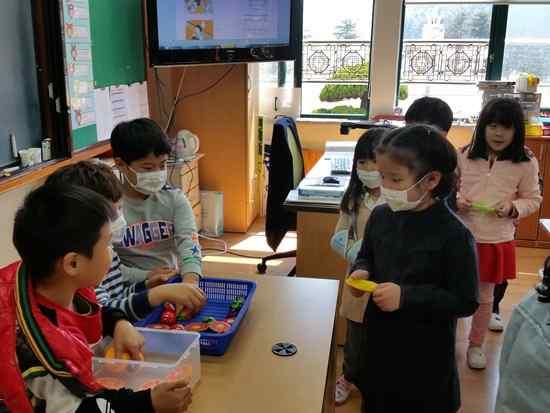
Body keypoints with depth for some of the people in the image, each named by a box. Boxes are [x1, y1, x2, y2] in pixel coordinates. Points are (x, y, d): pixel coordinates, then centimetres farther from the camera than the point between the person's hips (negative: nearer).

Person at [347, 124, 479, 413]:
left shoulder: (454, 235, -23)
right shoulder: (380, 216, -5)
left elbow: (466, 302, -19)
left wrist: (407, 296, -27)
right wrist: (360, 272, -10)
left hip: (425, 351, -5)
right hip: (379, 336, 5)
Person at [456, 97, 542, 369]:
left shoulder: (525, 163, -7)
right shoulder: (464, 156, -6)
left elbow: (533, 199, 2)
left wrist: (513, 208, -17)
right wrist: (455, 201, -14)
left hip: (496, 241, 0)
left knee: (484, 297, 16)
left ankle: (476, 345, 38)